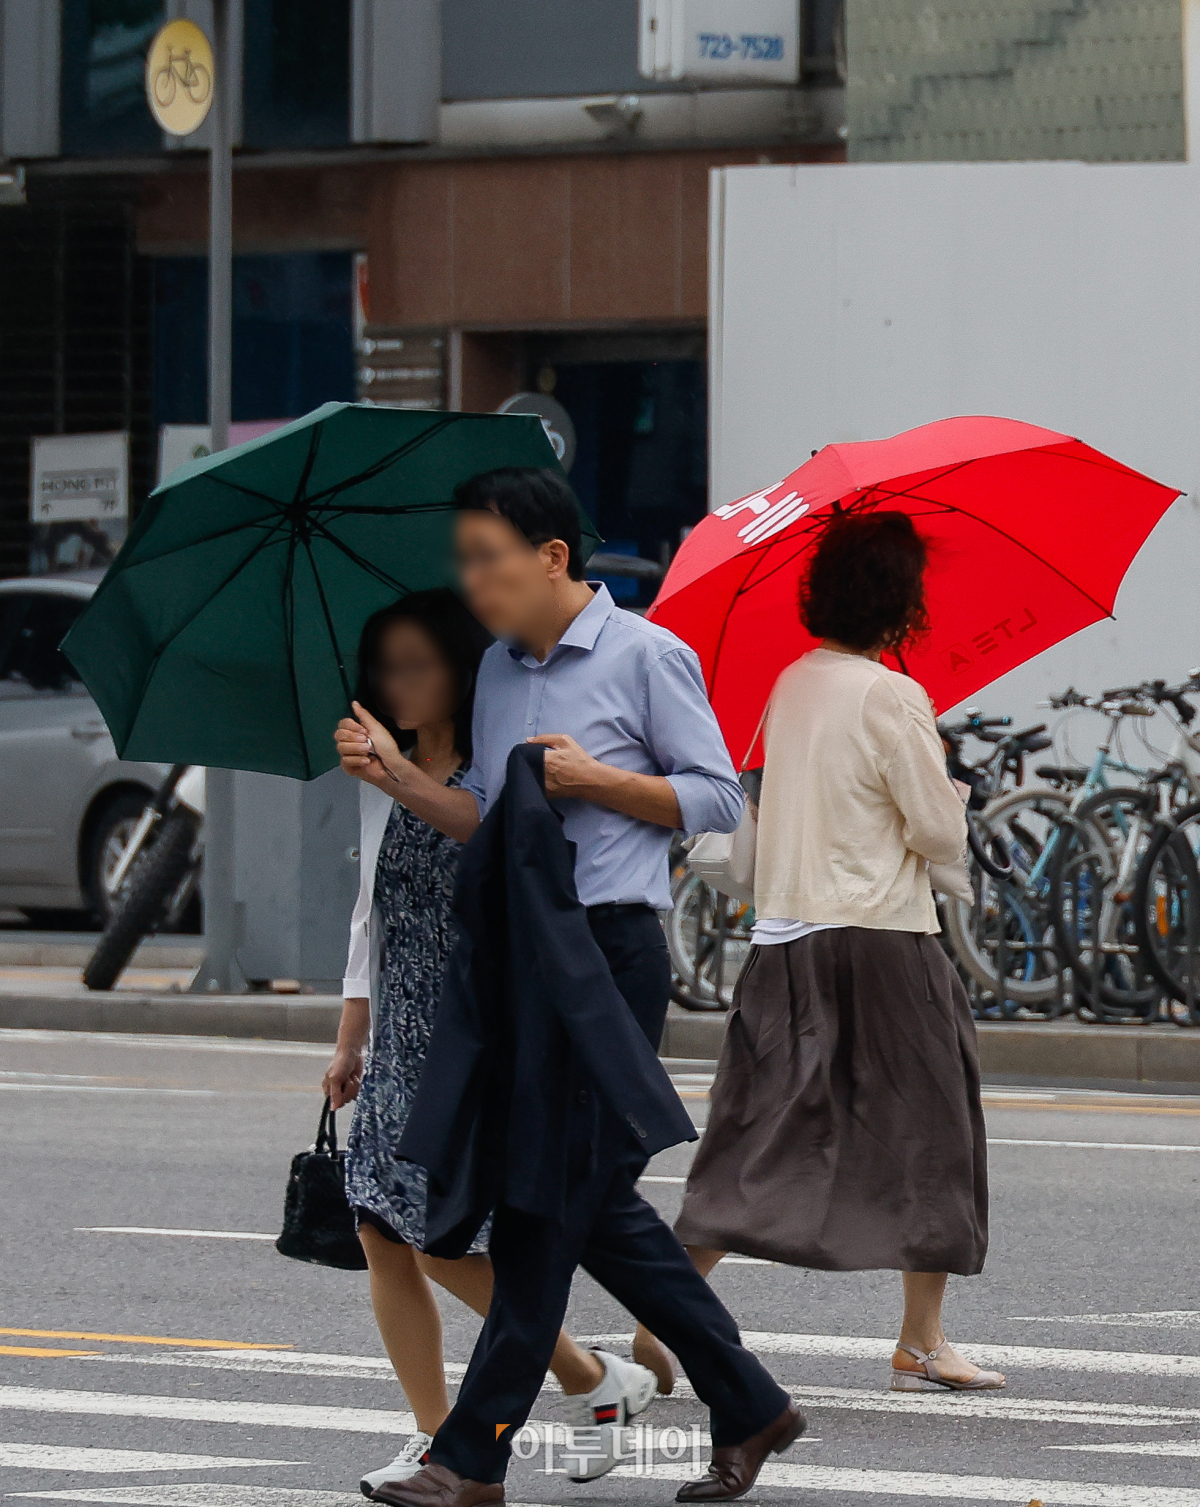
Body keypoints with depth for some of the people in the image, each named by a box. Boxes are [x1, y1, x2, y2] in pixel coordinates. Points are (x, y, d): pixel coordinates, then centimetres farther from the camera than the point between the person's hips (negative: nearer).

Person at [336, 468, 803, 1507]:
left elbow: (718, 800, -5)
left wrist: (592, 778, -14)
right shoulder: (498, 670, 14)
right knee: (600, 1205, 9)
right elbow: (486, 821, 16)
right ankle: (750, 1410, 20)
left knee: (547, 1203, -7)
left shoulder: (646, 656, -6)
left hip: (611, 951, -8)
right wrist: (398, 774, 0)